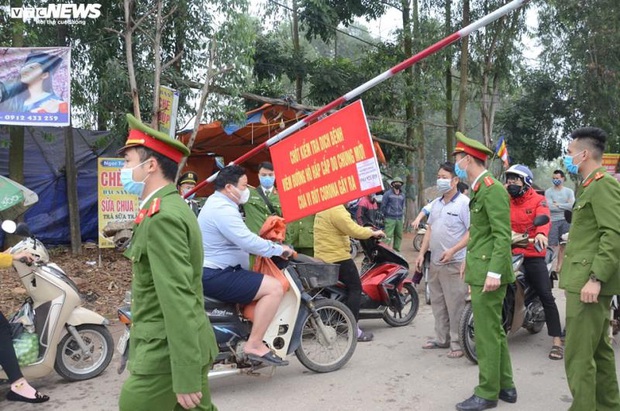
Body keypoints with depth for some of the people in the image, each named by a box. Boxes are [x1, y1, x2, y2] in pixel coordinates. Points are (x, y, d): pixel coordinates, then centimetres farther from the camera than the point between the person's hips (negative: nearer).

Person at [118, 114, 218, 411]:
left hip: (168, 351, -9)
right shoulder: (174, 208, 12)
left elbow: (179, 300, -26)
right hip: (190, 346, 9)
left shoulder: (162, 217, -20)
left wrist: (185, 378, -25)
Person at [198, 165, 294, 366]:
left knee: (265, 282, 23)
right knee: (274, 287, -19)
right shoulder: (223, 209, -18)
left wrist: (273, 246, 15)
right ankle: (254, 345, -14)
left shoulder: (216, 202, 17)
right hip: (216, 275, -11)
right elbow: (248, 241, -27)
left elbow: (241, 239, 23)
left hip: (212, 271, 11)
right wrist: (280, 249, -14)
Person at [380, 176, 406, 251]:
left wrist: (402, 214, 17)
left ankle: (396, 249, 24)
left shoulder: (402, 195, 16)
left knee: (399, 235, 11)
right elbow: (383, 205, 0)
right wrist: (385, 215, 3)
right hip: (390, 219, -6)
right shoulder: (388, 193, -2)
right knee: (388, 236, -12)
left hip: (399, 219, 6)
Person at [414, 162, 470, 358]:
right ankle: (442, 338, 26)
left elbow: (472, 232, -15)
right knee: (438, 303, 14)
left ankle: (458, 343, 7)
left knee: (455, 306, -4)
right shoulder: (435, 204, 14)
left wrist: (453, 250, -23)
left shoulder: (464, 203, -10)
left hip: (454, 263, -8)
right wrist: (421, 253, 11)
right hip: (435, 262, 8)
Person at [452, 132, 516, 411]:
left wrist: (494, 271, -25)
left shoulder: (492, 189, -15)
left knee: (487, 334, -2)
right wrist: (469, 260, 20)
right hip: (481, 270, 10)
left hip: (489, 272, -10)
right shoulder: (479, 189, 15)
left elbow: (503, 235, -20)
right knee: (495, 330, 17)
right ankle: (505, 386, 28)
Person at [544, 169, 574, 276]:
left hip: (566, 221, 3)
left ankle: (559, 267, 17)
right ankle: (552, 269, -5)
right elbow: (550, 207, -13)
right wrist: (565, 206, -9)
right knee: (553, 246, -5)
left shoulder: (569, 191, 8)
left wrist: (558, 205, -9)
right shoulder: (548, 192, 1)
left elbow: (572, 205, -7)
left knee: (563, 245, 8)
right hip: (553, 221, -3)